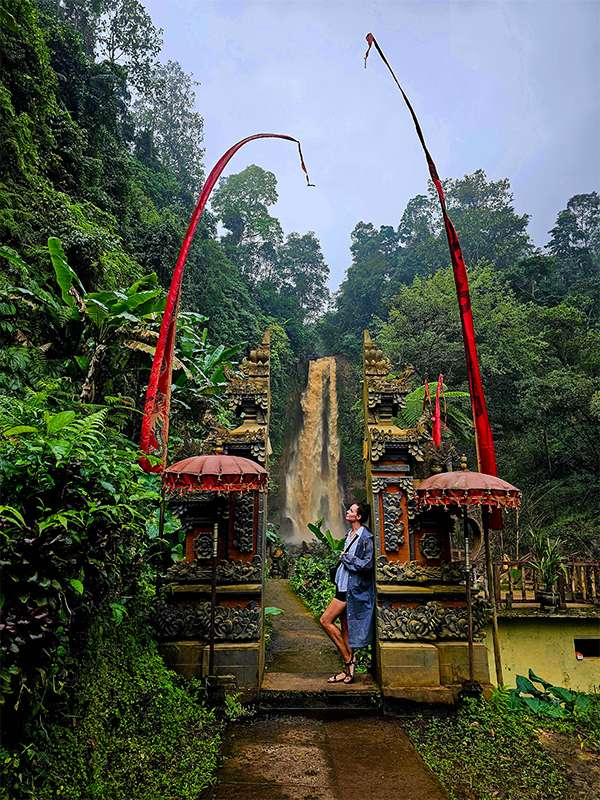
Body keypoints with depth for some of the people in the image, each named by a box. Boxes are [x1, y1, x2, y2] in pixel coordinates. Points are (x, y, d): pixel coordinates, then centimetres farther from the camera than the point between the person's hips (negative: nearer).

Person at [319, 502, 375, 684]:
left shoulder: (365, 537, -14)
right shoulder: (350, 534, 12)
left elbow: (367, 564, -18)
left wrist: (346, 557, -11)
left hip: (353, 588, -9)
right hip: (344, 587, 9)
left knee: (325, 620, -9)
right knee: (345, 629, 10)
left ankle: (349, 659, 2)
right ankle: (348, 671, 18)